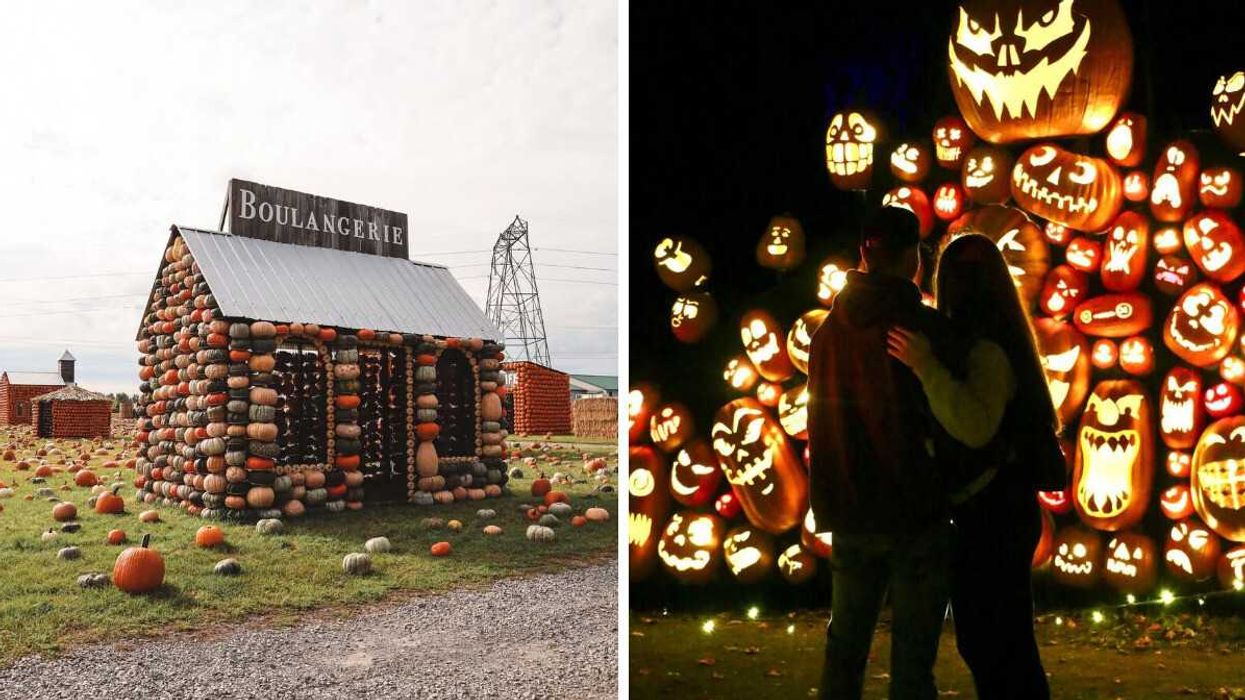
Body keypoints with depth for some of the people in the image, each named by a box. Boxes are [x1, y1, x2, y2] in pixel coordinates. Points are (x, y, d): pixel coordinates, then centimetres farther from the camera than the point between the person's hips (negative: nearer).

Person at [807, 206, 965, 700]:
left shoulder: (828, 332, 4)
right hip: (915, 511, -5)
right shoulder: (926, 327, -12)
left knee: (845, 644, 17)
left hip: (847, 515, 5)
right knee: (912, 657, 4)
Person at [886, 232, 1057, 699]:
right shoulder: (998, 343, 10)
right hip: (1000, 509, 10)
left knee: (991, 646, 0)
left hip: (991, 516, -10)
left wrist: (927, 367, -35)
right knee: (1001, 642, 20)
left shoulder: (986, 350, -19)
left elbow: (976, 428, -31)